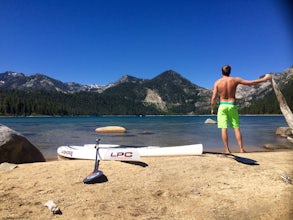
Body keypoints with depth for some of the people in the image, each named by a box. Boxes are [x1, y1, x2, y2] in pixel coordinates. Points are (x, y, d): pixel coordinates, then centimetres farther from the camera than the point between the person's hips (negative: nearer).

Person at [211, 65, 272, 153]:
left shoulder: (217, 82, -2)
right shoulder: (235, 80, 0)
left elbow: (214, 98, -4)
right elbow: (250, 83, 3)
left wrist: (212, 109, 7)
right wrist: (264, 79, 15)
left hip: (222, 106, -1)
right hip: (232, 106, 1)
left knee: (224, 129, 0)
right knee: (236, 128, 7)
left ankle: (227, 150, -1)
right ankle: (241, 149, 6)